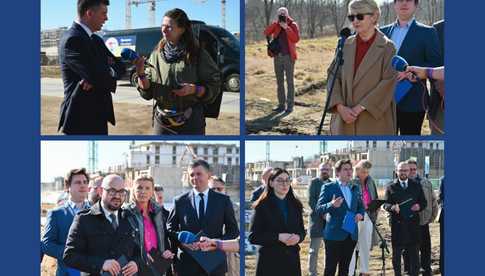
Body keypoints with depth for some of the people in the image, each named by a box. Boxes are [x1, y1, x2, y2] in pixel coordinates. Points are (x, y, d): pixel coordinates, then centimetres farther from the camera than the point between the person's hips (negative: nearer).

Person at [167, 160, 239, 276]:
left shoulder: (223, 200, 6)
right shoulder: (179, 201, 6)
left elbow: (233, 231, 8)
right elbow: (170, 229, 8)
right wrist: (182, 241, -12)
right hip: (187, 265, 0)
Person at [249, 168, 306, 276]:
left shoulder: (295, 205, 10)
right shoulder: (262, 206, -4)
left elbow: (302, 230, 14)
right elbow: (253, 237, -8)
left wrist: (298, 237, -9)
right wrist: (278, 237, -19)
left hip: (292, 259, 4)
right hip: (270, 261, -4)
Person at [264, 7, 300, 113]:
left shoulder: (293, 25, -2)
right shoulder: (275, 25, 8)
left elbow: (296, 39, -15)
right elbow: (266, 33, -7)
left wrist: (286, 28, -19)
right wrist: (275, 23, -14)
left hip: (288, 56, -4)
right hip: (277, 56, 4)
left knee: (289, 81, -2)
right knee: (279, 81, 8)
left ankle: (290, 105, 0)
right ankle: (281, 104, 14)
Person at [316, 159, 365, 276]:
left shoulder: (355, 188, 13)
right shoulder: (328, 187, -4)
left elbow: (361, 206, 20)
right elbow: (319, 210, -9)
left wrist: (360, 214, -3)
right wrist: (331, 205, -29)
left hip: (351, 235, 5)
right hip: (334, 235, -5)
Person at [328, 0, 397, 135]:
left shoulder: (387, 47, -5)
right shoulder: (346, 45, 7)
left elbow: (388, 83, -12)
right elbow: (333, 75, 3)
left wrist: (361, 107, -17)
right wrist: (340, 106, -11)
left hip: (375, 120, -4)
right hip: (346, 119, 4)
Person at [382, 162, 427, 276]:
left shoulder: (416, 186, 10)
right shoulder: (391, 187, 4)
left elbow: (424, 202, 11)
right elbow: (385, 204, 0)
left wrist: (419, 206, -11)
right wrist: (392, 207, -21)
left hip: (413, 224, 1)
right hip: (397, 225, -1)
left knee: (414, 253, 2)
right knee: (396, 253, 5)